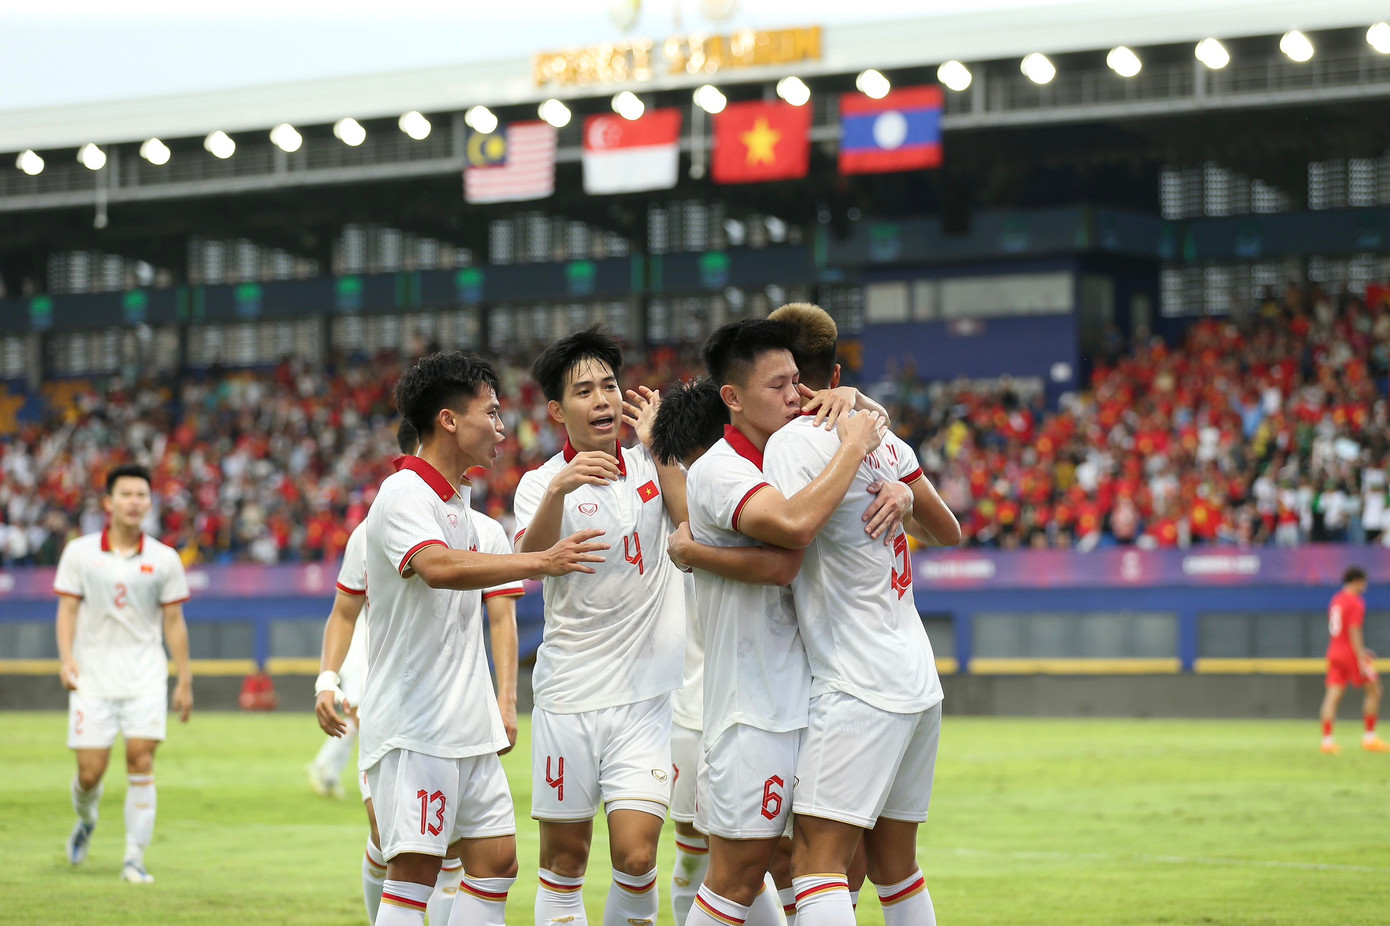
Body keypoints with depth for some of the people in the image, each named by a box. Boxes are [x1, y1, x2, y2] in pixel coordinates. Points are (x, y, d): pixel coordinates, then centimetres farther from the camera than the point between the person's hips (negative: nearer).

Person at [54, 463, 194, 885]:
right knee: (90, 771, -2)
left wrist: (185, 680, 5)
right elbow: (68, 609, 2)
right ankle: (86, 820, 33)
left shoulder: (164, 560, 4)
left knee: (141, 762, -12)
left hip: (145, 676, 0)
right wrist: (67, 659, -13)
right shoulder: (79, 553, 2)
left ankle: (134, 858, -6)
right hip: (93, 676, 0)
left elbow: (174, 621, 7)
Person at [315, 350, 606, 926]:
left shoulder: (456, 499, 16)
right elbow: (439, 567, -34)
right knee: (414, 870, -10)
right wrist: (539, 562, -36)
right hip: (414, 727, -9)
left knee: (496, 860, 7)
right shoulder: (404, 494, -13)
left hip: (467, 727, 9)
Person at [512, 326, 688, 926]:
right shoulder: (540, 483, 1)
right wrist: (558, 490, -34)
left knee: (636, 857, -10)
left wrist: (657, 447, -10)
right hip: (567, 695, 0)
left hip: (647, 696, 0)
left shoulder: (655, 463, 6)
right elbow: (529, 561, -17)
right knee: (564, 859, 5)